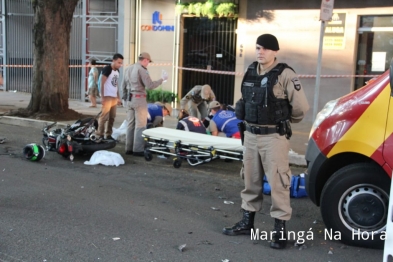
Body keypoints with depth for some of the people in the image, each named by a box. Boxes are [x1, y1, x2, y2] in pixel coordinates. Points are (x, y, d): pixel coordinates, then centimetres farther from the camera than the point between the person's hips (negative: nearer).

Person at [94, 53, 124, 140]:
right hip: (107, 97, -8)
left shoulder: (117, 71, 14)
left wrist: (118, 97, 17)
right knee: (104, 116, -9)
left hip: (114, 97, 8)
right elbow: (102, 84, -12)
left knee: (112, 117, 8)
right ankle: (100, 135, -4)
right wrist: (102, 97, -18)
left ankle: (108, 135, 14)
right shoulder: (107, 69, -9)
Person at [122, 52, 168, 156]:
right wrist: (161, 79, -6)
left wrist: (125, 97, 24)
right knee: (140, 125, -3)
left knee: (130, 124, 11)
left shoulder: (128, 69, 13)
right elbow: (150, 85, -17)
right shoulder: (141, 69, -13)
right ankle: (138, 149, -2)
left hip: (130, 99, 8)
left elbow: (124, 85, 17)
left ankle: (129, 148, 14)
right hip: (139, 99, -8)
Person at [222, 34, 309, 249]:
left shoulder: (285, 74, -13)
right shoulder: (250, 72, 8)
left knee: (277, 182, -2)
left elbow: (301, 106, -11)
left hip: (274, 136, -7)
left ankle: (280, 228, 8)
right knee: (250, 179, 16)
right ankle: (247, 221, 29)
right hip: (250, 134, 7)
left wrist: (284, 120, 5)